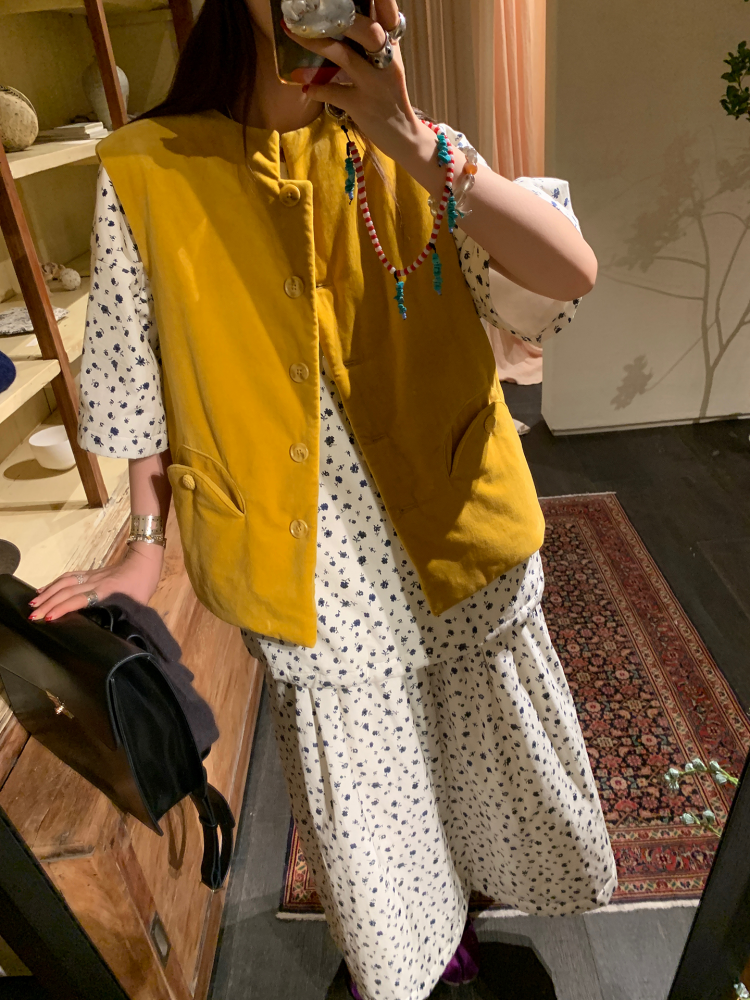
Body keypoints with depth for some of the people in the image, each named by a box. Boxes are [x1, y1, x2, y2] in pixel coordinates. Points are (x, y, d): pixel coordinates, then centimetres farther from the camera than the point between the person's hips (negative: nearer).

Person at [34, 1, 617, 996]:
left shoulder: (405, 162, -3)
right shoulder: (148, 172, -4)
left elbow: (572, 272, -17)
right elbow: (142, 385, 2)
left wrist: (414, 144, -27)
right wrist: (146, 546, 5)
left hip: (459, 550, 2)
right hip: (309, 576, -1)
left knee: (480, 763, 24)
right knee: (364, 808, 20)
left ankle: (454, 917, 61)